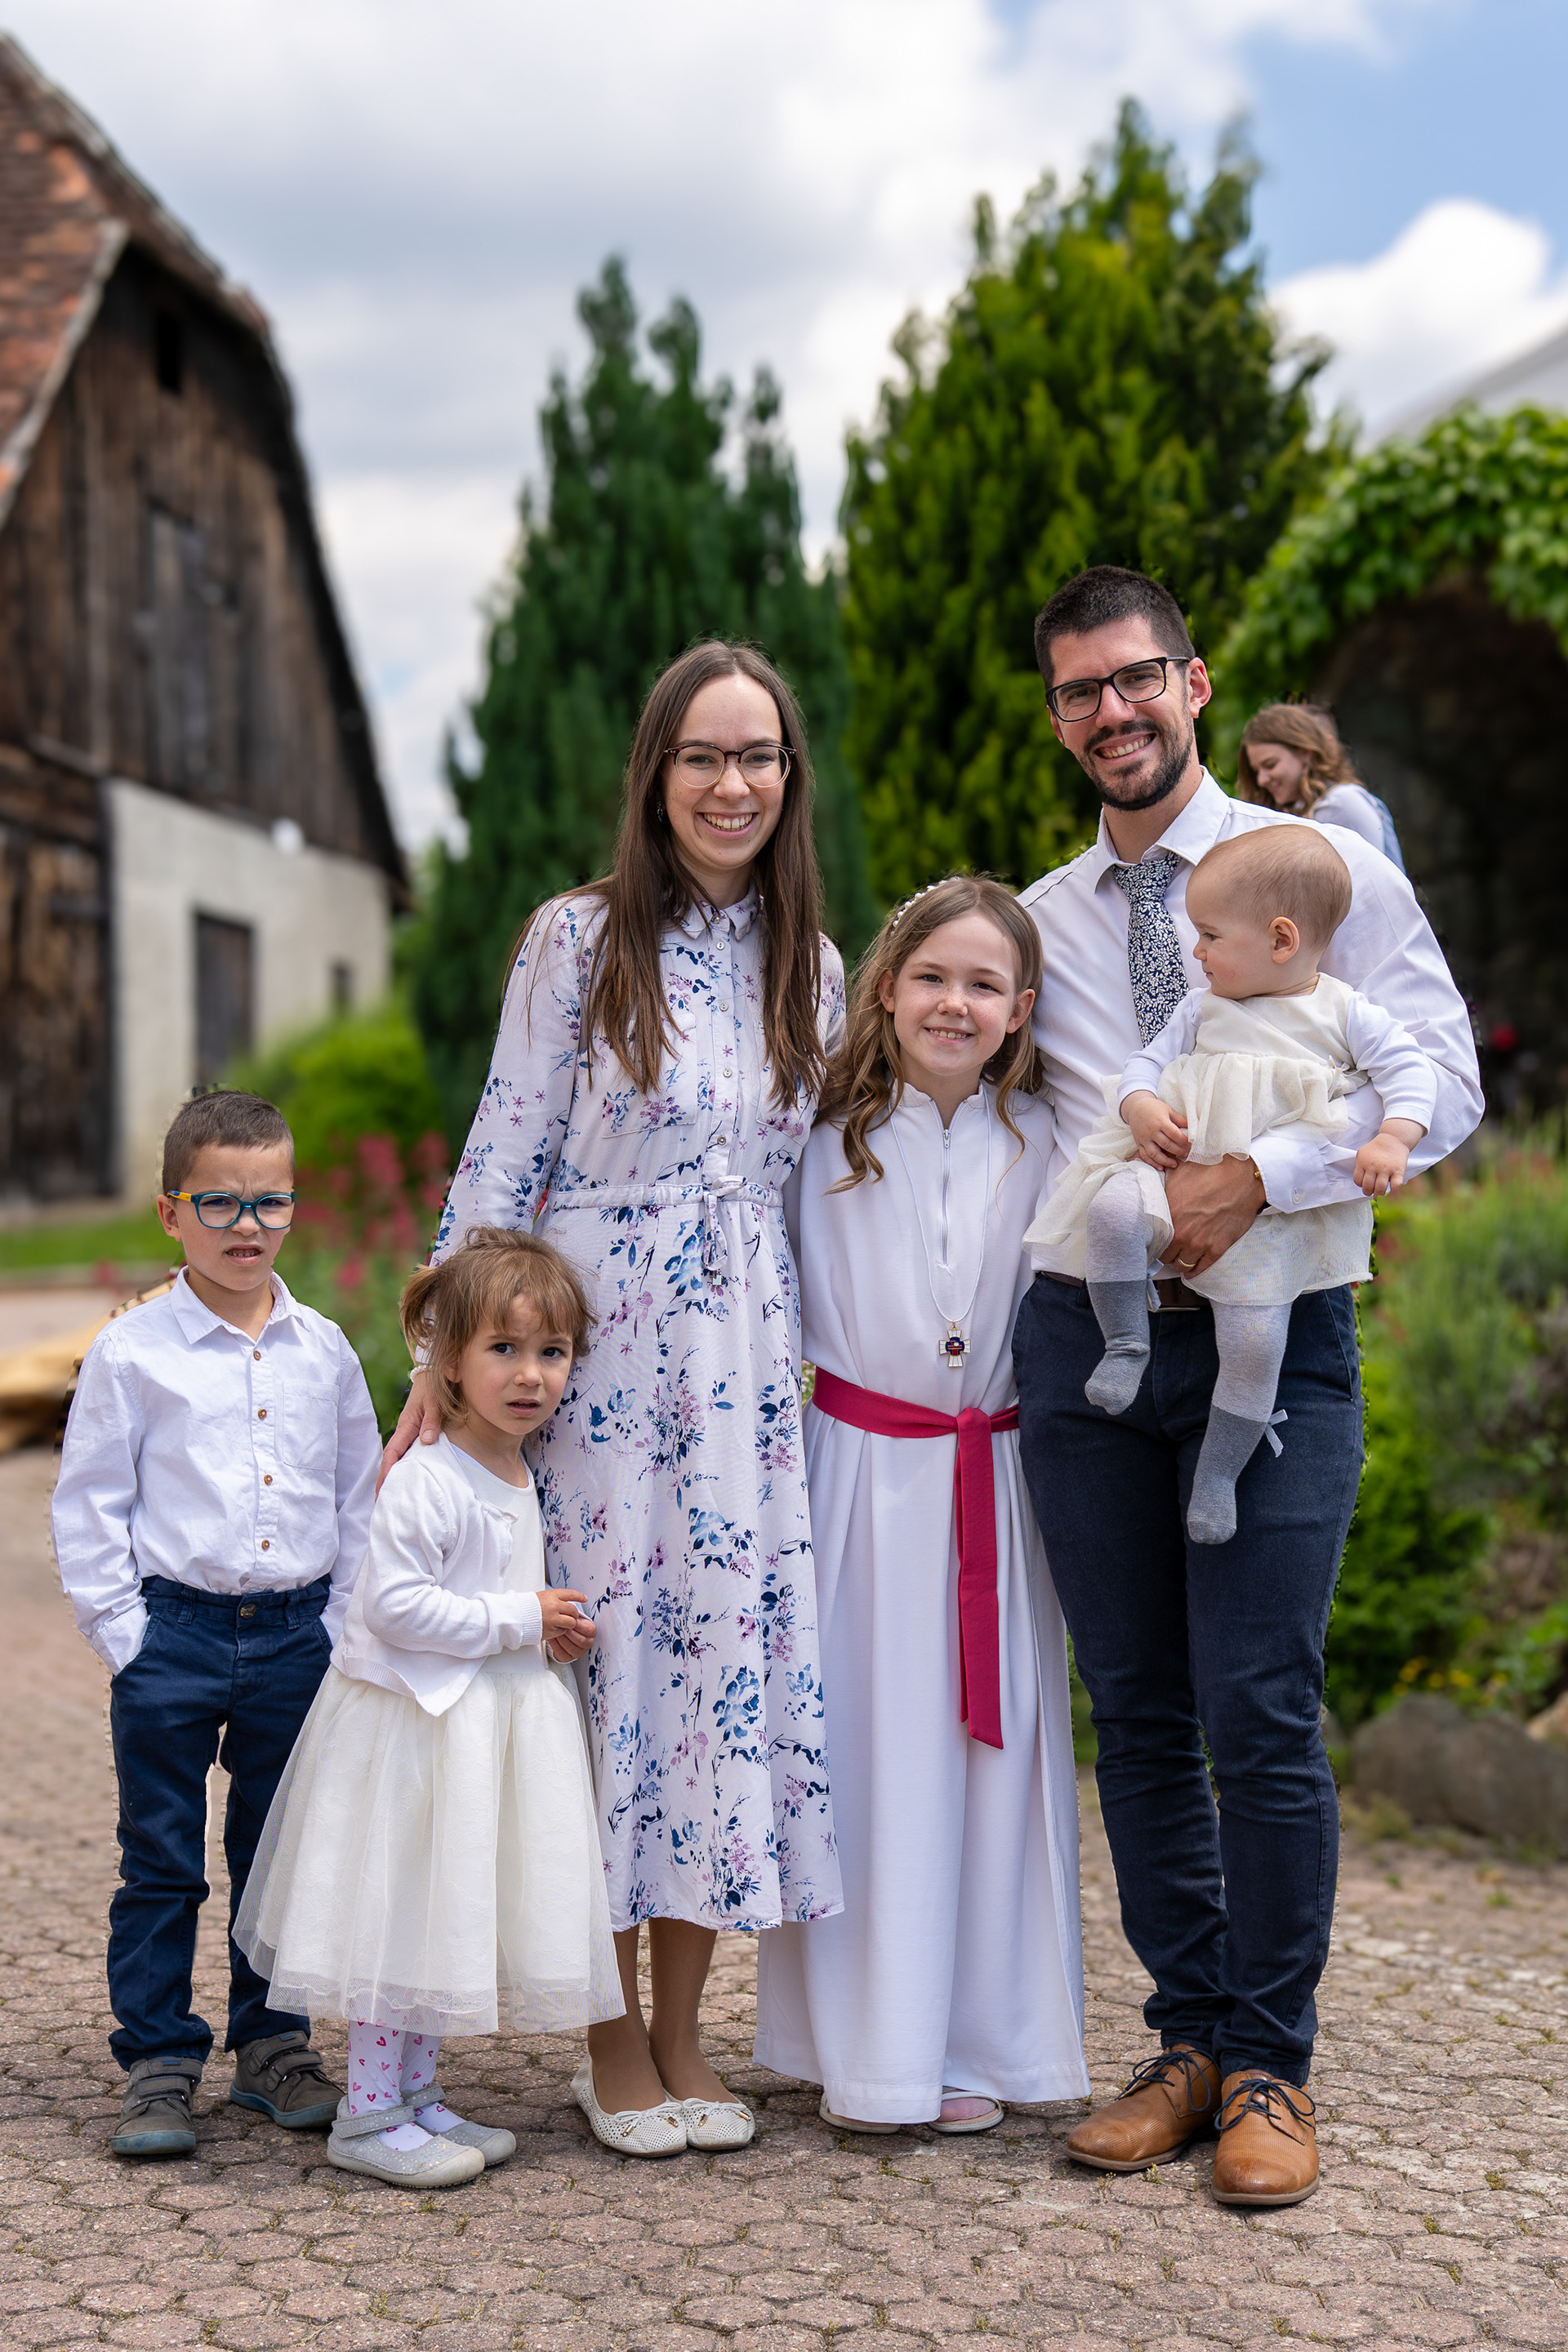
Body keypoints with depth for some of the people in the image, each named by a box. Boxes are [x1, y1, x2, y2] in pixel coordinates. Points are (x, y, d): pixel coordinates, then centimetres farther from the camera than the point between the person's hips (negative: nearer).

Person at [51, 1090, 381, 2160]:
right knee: (162, 1866, 6)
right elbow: (89, 1504, -3)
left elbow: (362, 1496, 9)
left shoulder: (323, 1350, 4)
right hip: (174, 1631, -2)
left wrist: (341, 1627, 2)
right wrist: (123, 1633, -8)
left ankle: (273, 2043, 27)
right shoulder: (132, 1353, -5)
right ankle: (159, 2061, 17)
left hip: (297, 1637, 3)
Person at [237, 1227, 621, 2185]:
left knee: (455, 1918, 15)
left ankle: (416, 2094, 27)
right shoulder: (426, 1481, -19)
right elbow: (394, 1604, -25)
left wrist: (553, 1632, 3)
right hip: (415, 1725, -9)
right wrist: (519, 1621, -20)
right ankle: (369, 2116, 10)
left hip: (493, 1726, 9)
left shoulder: (522, 1481, 8)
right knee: (403, 1915, -2)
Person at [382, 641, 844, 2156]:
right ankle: (614, 2034, 16)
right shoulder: (580, 940, -3)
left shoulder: (809, 966, 10)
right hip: (593, 1350, -4)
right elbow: (504, 1158, -4)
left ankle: (681, 2033, 17)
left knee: (732, 1653, 3)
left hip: (745, 1368, 4)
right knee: (606, 1651, 0)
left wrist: (824, 1365, 14)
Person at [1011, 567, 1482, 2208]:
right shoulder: (1035, 923, 15)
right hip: (1084, 1331, 4)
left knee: (1259, 1714, -6)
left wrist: (1257, 1176, -18)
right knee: (1138, 1715, 8)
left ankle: (1271, 2068, 10)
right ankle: (1188, 2040, 21)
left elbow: (1440, 1083, -7)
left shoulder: (1326, 870, 3)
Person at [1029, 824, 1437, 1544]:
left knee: (1255, 1341, -14)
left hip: (1273, 1215, -3)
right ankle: (1126, 1342, -9)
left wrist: (1392, 1140, -15)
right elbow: (1147, 1063, 14)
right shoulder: (1203, 1008, 14)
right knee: (1114, 1207, -30)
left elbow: (1410, 1070, 2)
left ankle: (1218, 1472, 6)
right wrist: (1141, 1107, -9)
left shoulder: (1345, 1013, 4)